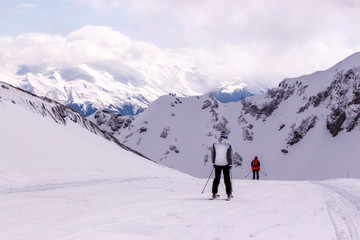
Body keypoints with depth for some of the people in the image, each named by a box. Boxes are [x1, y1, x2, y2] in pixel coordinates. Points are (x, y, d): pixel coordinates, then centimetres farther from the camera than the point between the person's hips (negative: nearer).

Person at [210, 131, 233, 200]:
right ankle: (229, 194, 5)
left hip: (217, 164, 2)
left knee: (216, 178, 11)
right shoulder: (228, 145, -10)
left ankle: (214, 194, 10)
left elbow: (212, 154, 4)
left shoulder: (215, 144, -3)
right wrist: (230, 164, 4)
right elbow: (230, 156, -6)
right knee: (227, 179, 5)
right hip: (226, 164, -2)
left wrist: (213, 163, 14)